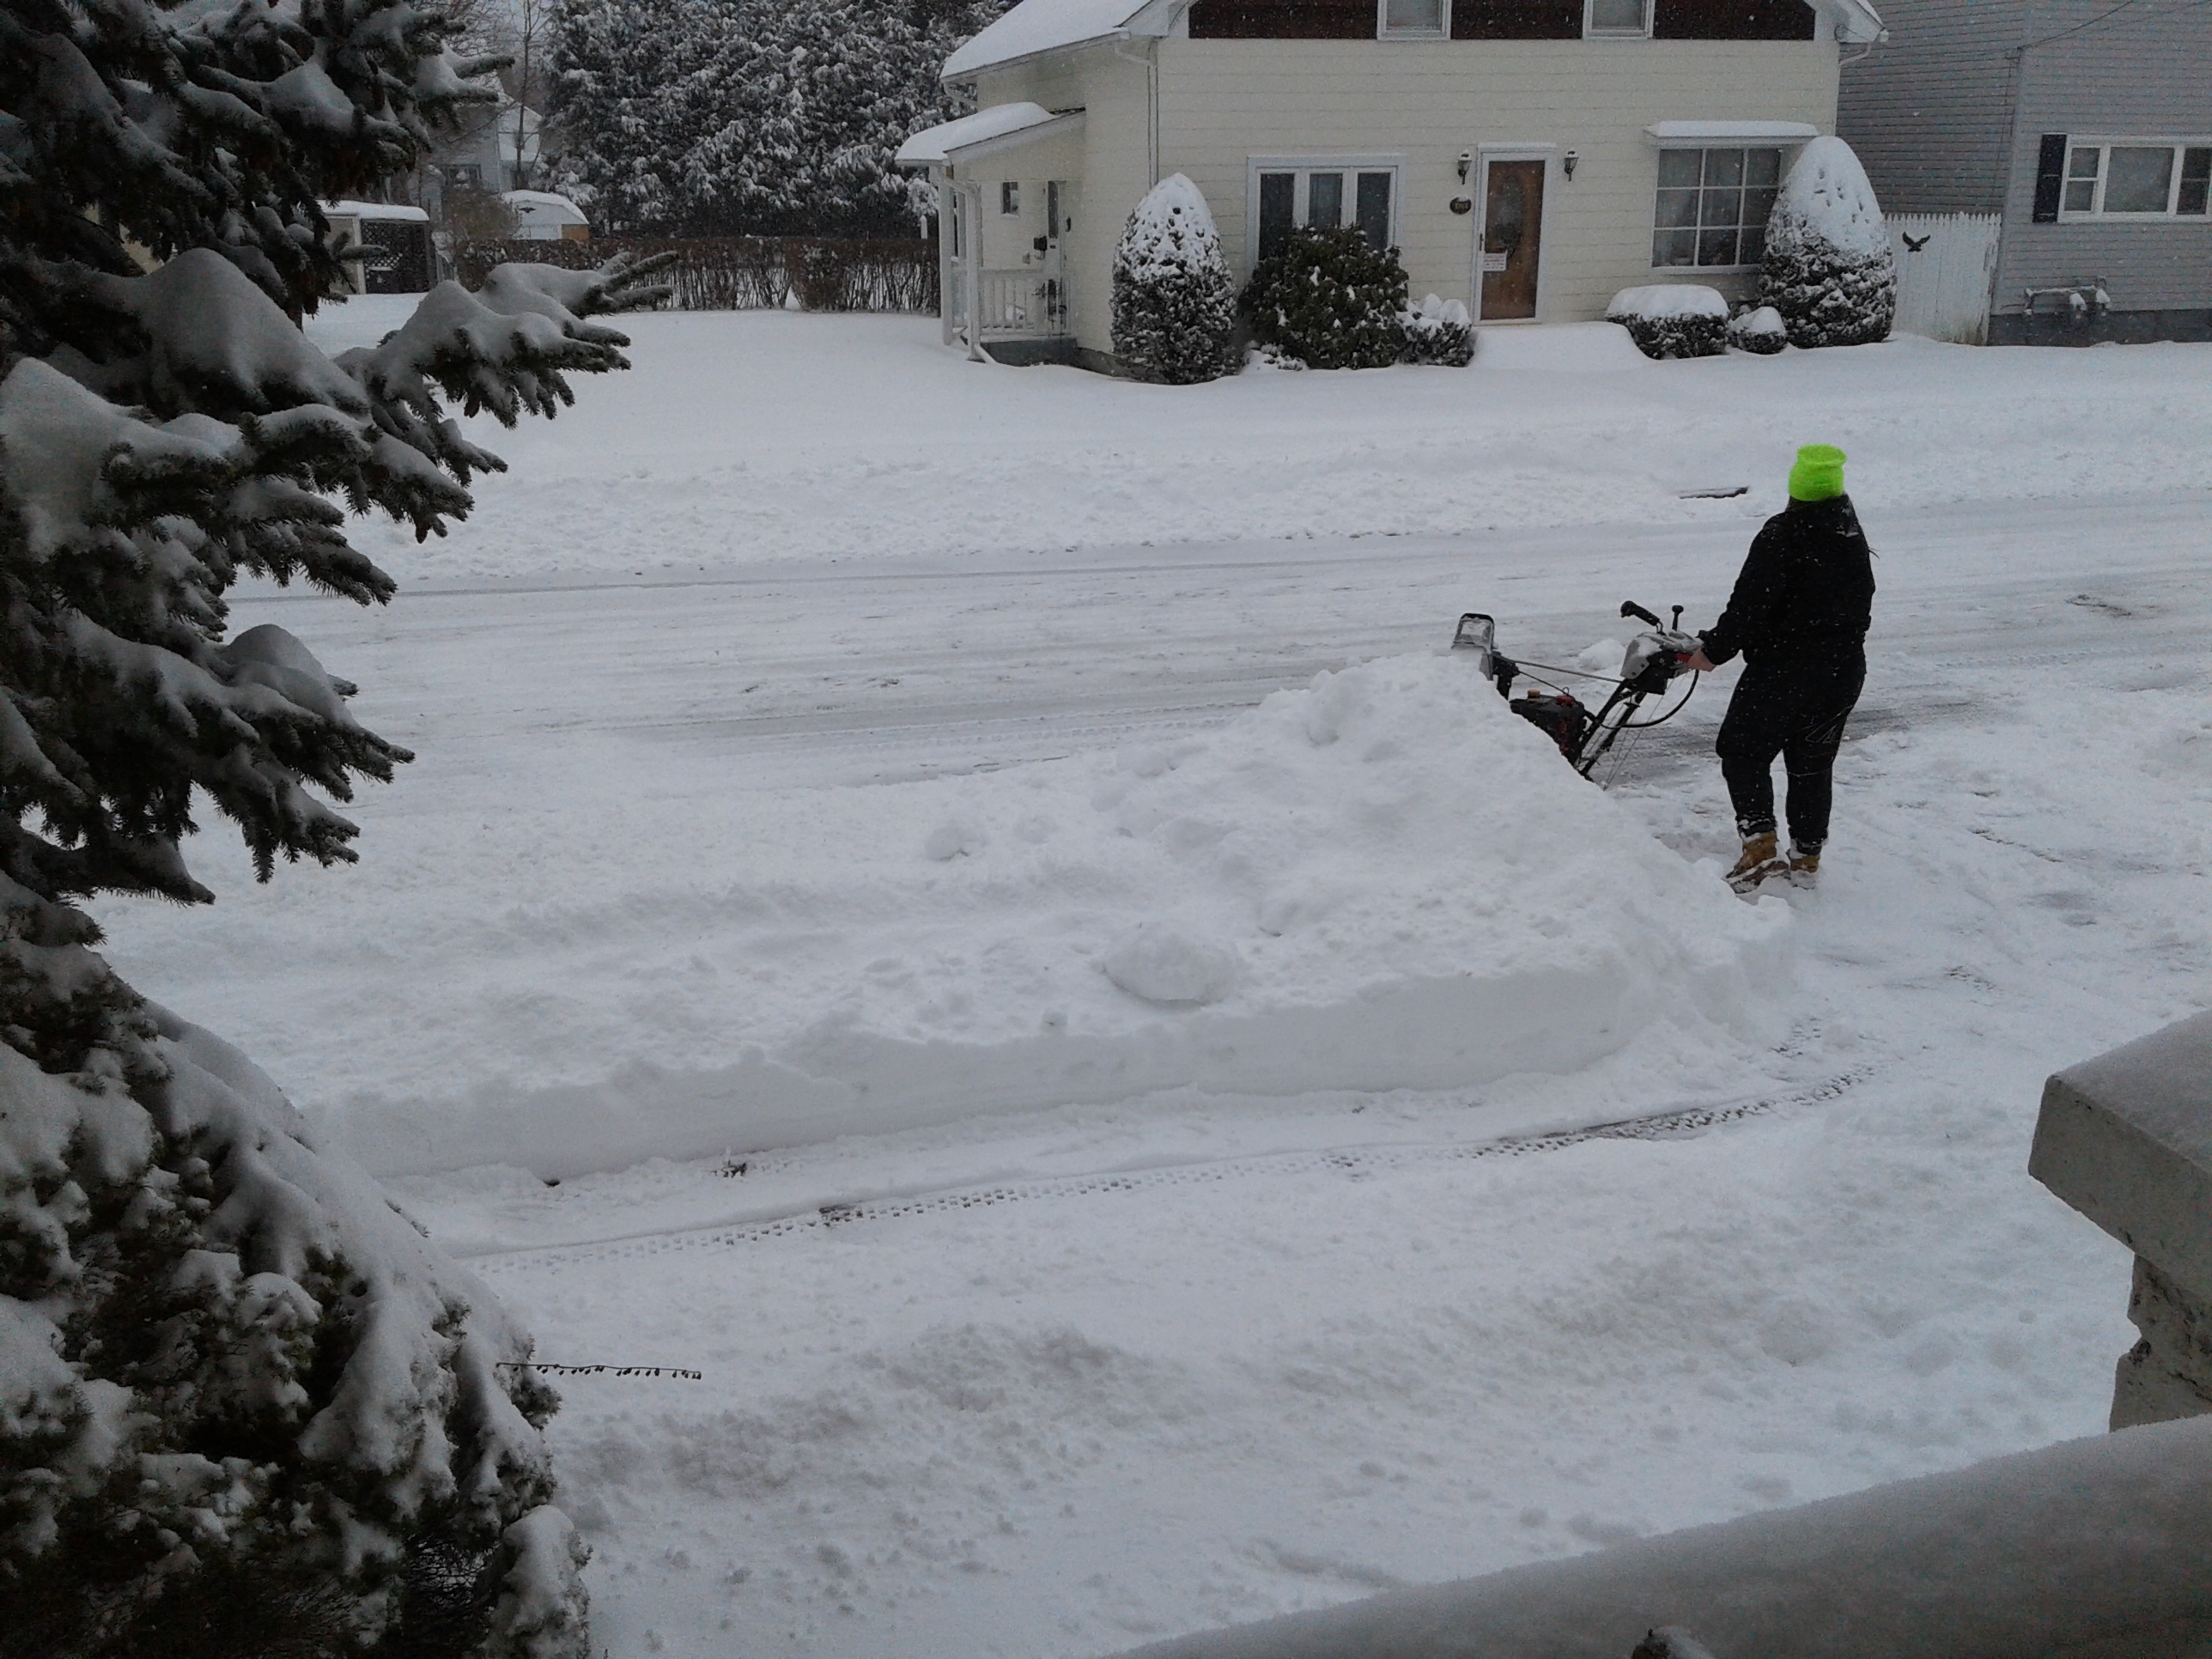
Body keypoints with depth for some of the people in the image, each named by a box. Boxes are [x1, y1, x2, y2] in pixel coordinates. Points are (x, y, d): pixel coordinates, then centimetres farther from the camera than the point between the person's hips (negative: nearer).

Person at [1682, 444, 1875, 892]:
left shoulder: (1784, 535, -17)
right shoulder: (1853, 537, 7)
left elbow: (1751, 606, -19)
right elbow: (1860, 606, 16)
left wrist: (1714, 649, -8)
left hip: (1784, 669, -7)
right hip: (1844, 670, 7)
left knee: (1743, 752, 3)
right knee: (1813, 763, 16)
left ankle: (1760, 845, -8)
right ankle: (1807, 856, 22)